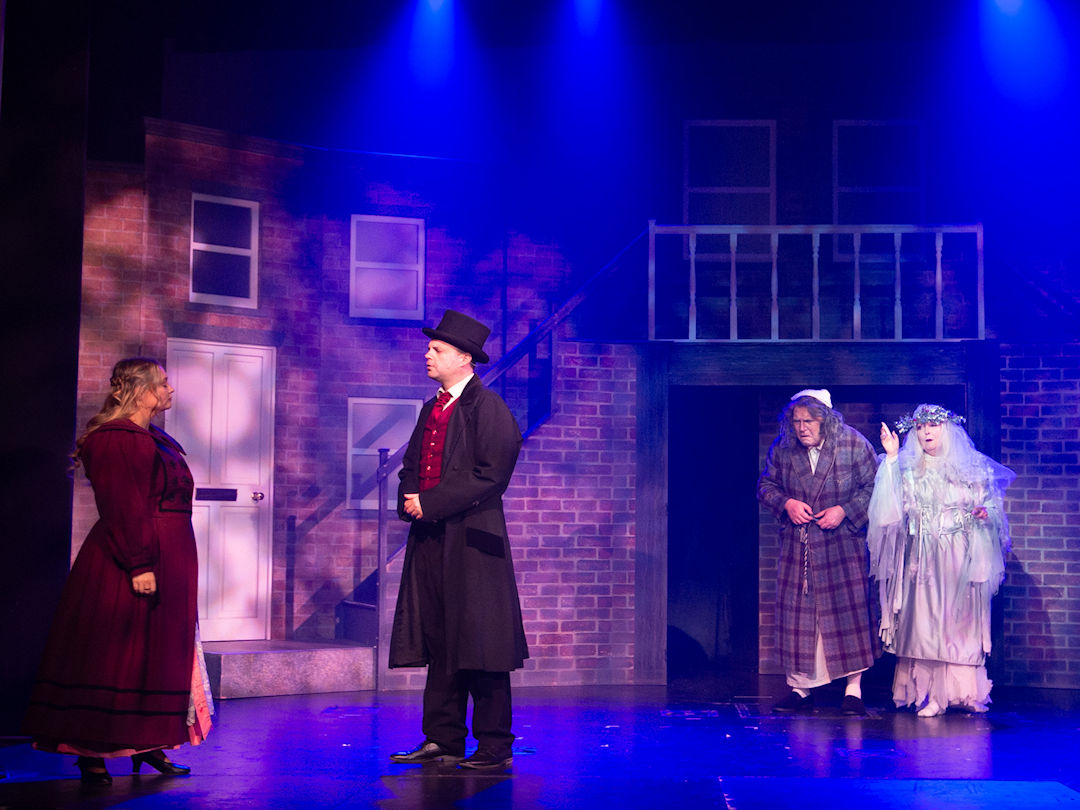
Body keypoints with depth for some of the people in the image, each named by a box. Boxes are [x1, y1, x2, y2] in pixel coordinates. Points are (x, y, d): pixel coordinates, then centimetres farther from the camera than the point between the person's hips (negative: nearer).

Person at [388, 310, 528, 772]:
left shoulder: (489, 409, -9)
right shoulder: (432, 409, 17)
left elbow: (489, 475, -17)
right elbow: (412, 464, 22)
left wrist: (430, 504, -15)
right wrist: (409, 501, 0)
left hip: (470, 541, -8)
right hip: (430, 540, 8)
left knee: (479, 646, -3)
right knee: (438, 643, 10)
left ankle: (495, 747, 5)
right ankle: (443, 740, 18)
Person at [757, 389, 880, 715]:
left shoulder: (853, 444, -9)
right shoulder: (782, 448, -1)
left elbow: (874, 486, -4)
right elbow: (766, 485, 9)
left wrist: (844, 511, -15)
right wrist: (786, 503, -10)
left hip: (843, 541, -3)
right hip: (798, 543, 3)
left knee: (849, 610, -5)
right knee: (797, 612, 3)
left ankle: (854, 689, 3)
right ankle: (800, 689, 12)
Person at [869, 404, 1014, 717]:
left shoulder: (972, 466, 8)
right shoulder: (907, 468, 9)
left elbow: (992, 504, 10)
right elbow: (891, 503, -7)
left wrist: (985, 513, -11)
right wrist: (891, 458, -11)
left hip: (962, 558, 0)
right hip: (923, 558, 0)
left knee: (962, 619, -1)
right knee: (924, 620, -5)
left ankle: (966, 692, 7)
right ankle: (931, 694, -4)